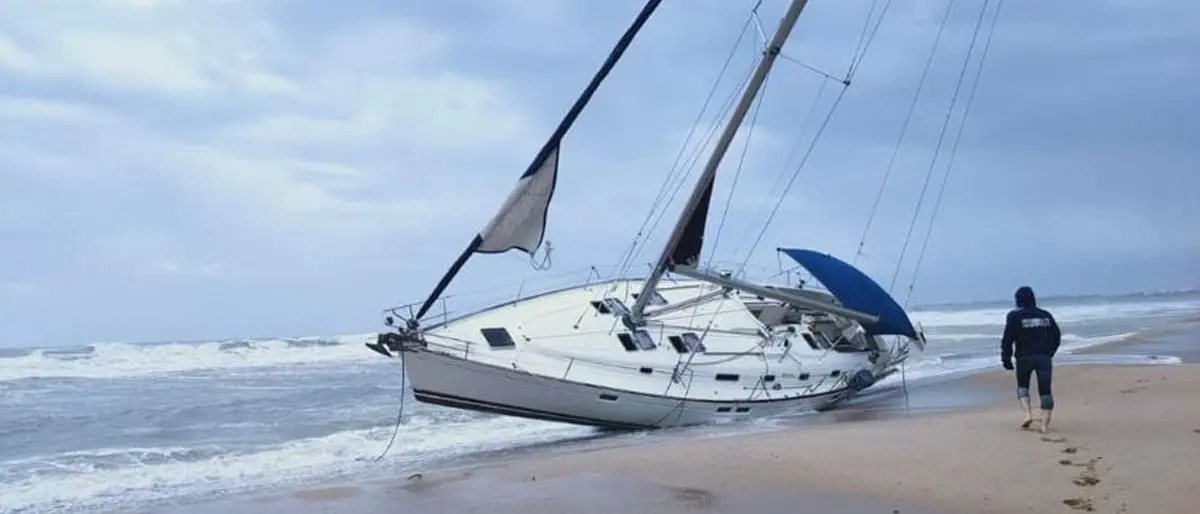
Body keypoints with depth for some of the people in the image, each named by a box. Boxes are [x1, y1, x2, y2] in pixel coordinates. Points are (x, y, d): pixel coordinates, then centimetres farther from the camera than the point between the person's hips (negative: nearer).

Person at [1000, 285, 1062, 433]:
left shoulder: (1015, 316, -4)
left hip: (1024, 357, -2)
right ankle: (1045, 424, 2)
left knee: (1022, 386, 17)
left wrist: (1006, 358, 0)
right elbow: (1057, 336, 17)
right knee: (1045, 390, 5)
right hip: (1044, 358, 3)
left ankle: (1028, 414, -4)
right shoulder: (1046, 315, 11)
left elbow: (1007, 339, -7)